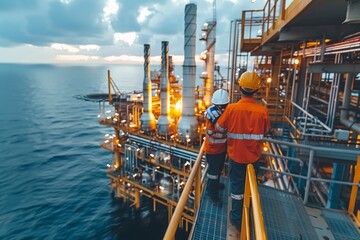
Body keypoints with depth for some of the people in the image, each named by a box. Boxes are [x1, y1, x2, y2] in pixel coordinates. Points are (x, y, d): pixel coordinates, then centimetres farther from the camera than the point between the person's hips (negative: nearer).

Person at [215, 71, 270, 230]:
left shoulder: (231, 108, -20)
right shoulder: (262, 111, -15)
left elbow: (220, 128, -6)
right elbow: (265, 131, 2)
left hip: (236, 155, -2)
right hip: (254, 156, 2)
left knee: (237, 186, 15)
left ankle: (237, 218, 29)